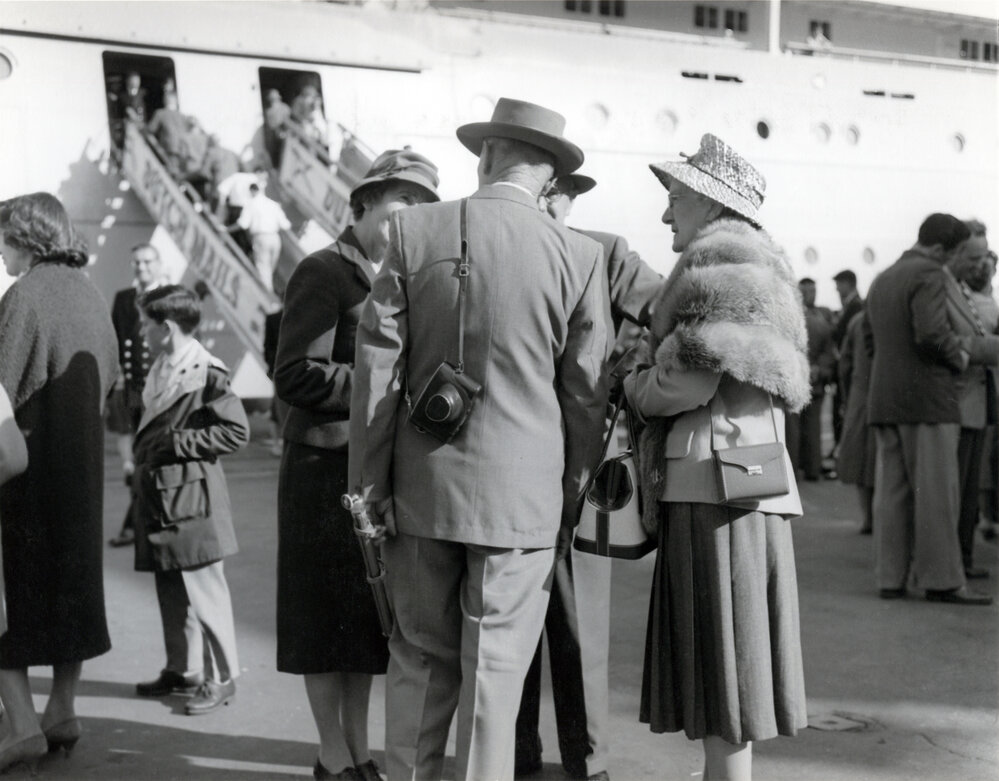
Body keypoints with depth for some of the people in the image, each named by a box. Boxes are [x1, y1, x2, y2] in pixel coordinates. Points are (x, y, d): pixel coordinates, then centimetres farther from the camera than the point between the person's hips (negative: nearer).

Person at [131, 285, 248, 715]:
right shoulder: (159, 368, 12)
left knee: (203, 590, -1)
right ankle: (182, 670, 27)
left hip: (190, 496, -9)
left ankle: (221, 677, 9)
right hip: (159, 496, 9)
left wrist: (179, 443, -16)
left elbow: (237, 431, -16)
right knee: (170, 591, 15)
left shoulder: (206, 372, -14)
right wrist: (144, 455, 9)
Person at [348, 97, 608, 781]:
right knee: (495, 669, 7)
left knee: (421, 657, 15)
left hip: (423, 488, 1)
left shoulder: (414, 230, -3)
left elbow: (376, 365, -3)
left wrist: (370, 482, 3)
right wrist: (573, 495, 12)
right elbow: (586, 393, 0)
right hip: (523, 493, -1)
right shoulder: (579, 256, -4)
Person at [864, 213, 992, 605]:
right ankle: (940, 579, -4)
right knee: (936, 491, -5)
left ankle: (890, 578, 7)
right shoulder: (930, 275, -9)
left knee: (892, 491, 7)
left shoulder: (882, 280, 18)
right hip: (927, 398, -8)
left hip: (885, 400, 8)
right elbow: (932, 333, -23)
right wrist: (958, 356, -5)